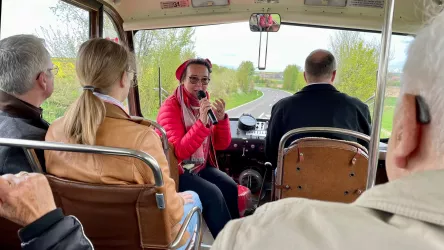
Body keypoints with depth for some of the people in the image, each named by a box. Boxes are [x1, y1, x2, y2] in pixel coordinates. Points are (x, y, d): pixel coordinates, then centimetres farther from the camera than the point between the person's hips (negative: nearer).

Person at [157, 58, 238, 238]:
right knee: (213, 194, -24)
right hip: (177, 171, -6)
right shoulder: (170, 107, -15)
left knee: (230, 187, -16)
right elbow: (179, 152, -24)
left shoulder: (204, 105, 5)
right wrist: (202, 122, -32)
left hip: (201, 166, 6)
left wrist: (221, 119, -14)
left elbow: (222, 144, 4)